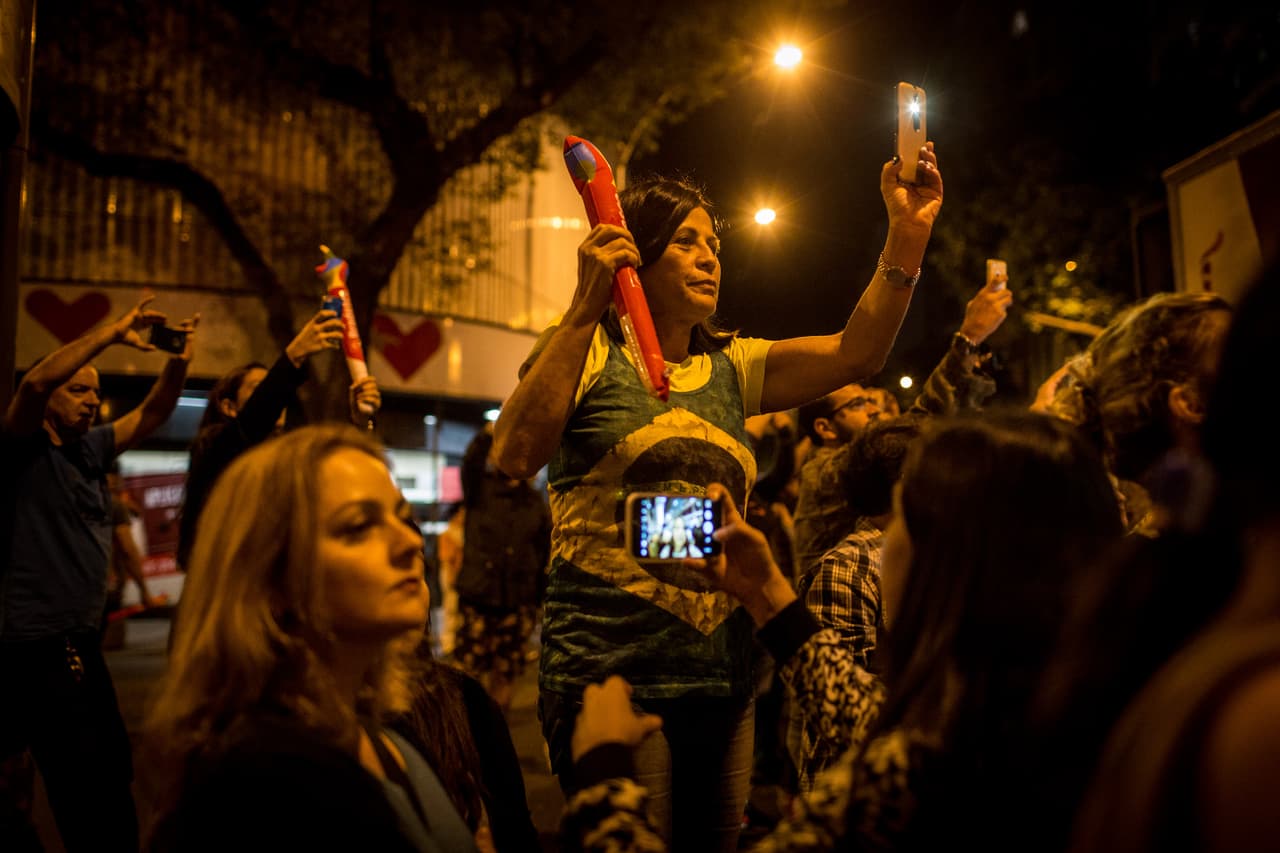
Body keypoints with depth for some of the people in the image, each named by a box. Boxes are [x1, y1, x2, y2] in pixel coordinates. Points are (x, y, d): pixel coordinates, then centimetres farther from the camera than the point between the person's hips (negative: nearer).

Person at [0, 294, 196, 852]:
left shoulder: (91, 449, 11)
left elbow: (151, 413, 6)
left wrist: (180, 361, -11)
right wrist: (114, 333, -26)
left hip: (77, 640, 8)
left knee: (106, 772, 16)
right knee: (98, 781, -7)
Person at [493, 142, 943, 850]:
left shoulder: (731, 368, 14)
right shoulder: (588, 352, -1)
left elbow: (855, 353, 2)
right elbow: (515, 455, -19)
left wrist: (907, 234, -10)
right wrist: (587, 304, -21)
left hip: (722, 683, 6)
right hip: (611, 676, -5)